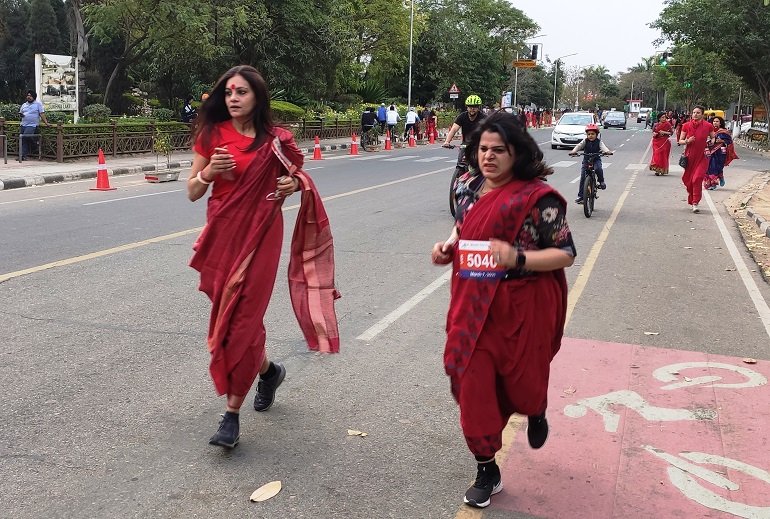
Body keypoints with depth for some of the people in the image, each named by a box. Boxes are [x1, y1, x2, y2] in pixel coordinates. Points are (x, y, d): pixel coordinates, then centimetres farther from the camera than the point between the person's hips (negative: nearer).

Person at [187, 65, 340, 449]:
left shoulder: (275, 140, -1)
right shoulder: (211, 135, 1)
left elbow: (296, 177, 15)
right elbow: (192, 193, 4)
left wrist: (293, 184, -8)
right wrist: (209, 171, -16)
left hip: (261, 235, -3)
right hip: (222, 235, 3)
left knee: (243, 319, -6)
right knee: (228, 316, 11)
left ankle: (232, 414, 3)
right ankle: (268, 370, 41)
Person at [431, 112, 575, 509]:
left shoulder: (538, 197, -14)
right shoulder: (476, 191, 5)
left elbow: (566, 253, -13)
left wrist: (518, 259, -28)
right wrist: (448, 247, 2)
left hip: (521, 310, -5)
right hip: (474, 309, 5)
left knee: (521, 380, 14)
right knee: (473, 387, 4)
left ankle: (536, 413, 53)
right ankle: (486, 470, 21)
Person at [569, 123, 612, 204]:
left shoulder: (599, 142, -6)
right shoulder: (585, 141, -4)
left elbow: (603, 146, -24)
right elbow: (579, 145, -19)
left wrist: (607, 151, -47)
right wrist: (573, 151, -40)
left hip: (596, 160, -1)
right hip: (586, 160, 1)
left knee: (598, 168, -35)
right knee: (582, 177, -5)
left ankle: (601, 182, -6)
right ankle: (580, 196, 1)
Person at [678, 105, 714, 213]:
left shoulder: (708, 126, -1)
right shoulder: (686, 125, 0)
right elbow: (680, 141, 5)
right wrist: (687, 141, -15)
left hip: (702, 157, -2)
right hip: (690, 156, 2)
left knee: (697, 179, -14)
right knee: (688, 180, 7)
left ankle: (695, 203, -11)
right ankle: (692, 200, 29)